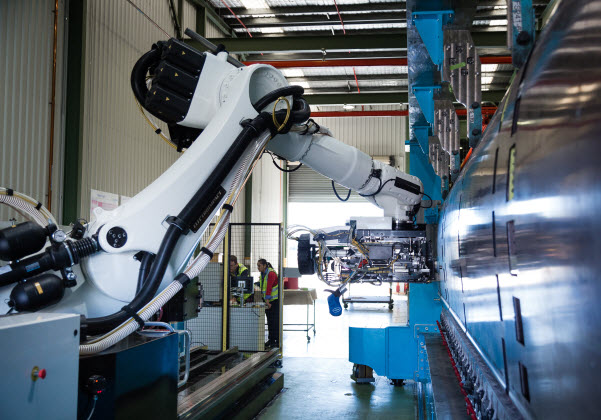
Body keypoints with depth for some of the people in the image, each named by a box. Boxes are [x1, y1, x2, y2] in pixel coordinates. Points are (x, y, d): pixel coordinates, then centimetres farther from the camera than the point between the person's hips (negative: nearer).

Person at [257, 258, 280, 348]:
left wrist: (267, 300, -32)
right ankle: (271, 340, 18)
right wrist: (264, 299, 9)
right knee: (269, 320, 11)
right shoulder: (263, 274, 9)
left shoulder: (271, 273, -19)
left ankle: (277, 341, -5)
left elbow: (269, 288, -27)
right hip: (268, 300, 9)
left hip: (275, 300, -9)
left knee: (275, 321, -8)